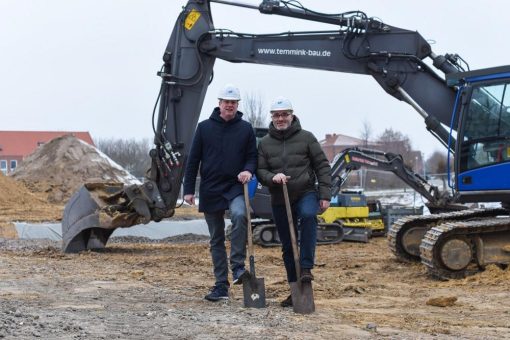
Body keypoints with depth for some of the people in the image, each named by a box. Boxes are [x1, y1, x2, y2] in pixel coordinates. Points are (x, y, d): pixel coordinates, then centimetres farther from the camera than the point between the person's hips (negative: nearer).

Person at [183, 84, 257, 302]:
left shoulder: (245, 129, 5)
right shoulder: (204, 127, 4)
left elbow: (252, 156, 7)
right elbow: (193, 160, 5)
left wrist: (248, 170, -16)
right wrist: (188, 189, 0)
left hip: (236, 187, -2)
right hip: (210, 190, 2)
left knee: (240, 214, -33)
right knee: (216, 239, 6)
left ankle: (237, 267, -25)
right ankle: (221, 285, 13)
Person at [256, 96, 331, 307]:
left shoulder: (306, 138, 0)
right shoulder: (264, 143, 6)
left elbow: (322, 167, 1)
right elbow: (260, 171, 5)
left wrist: (325, 195, -6)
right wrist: (272, 177, -18)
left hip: (306, 193, -3)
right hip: (279, 200, 3)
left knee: (308, 215, -36)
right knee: (287, 246, 7)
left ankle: (306, 267, -30)